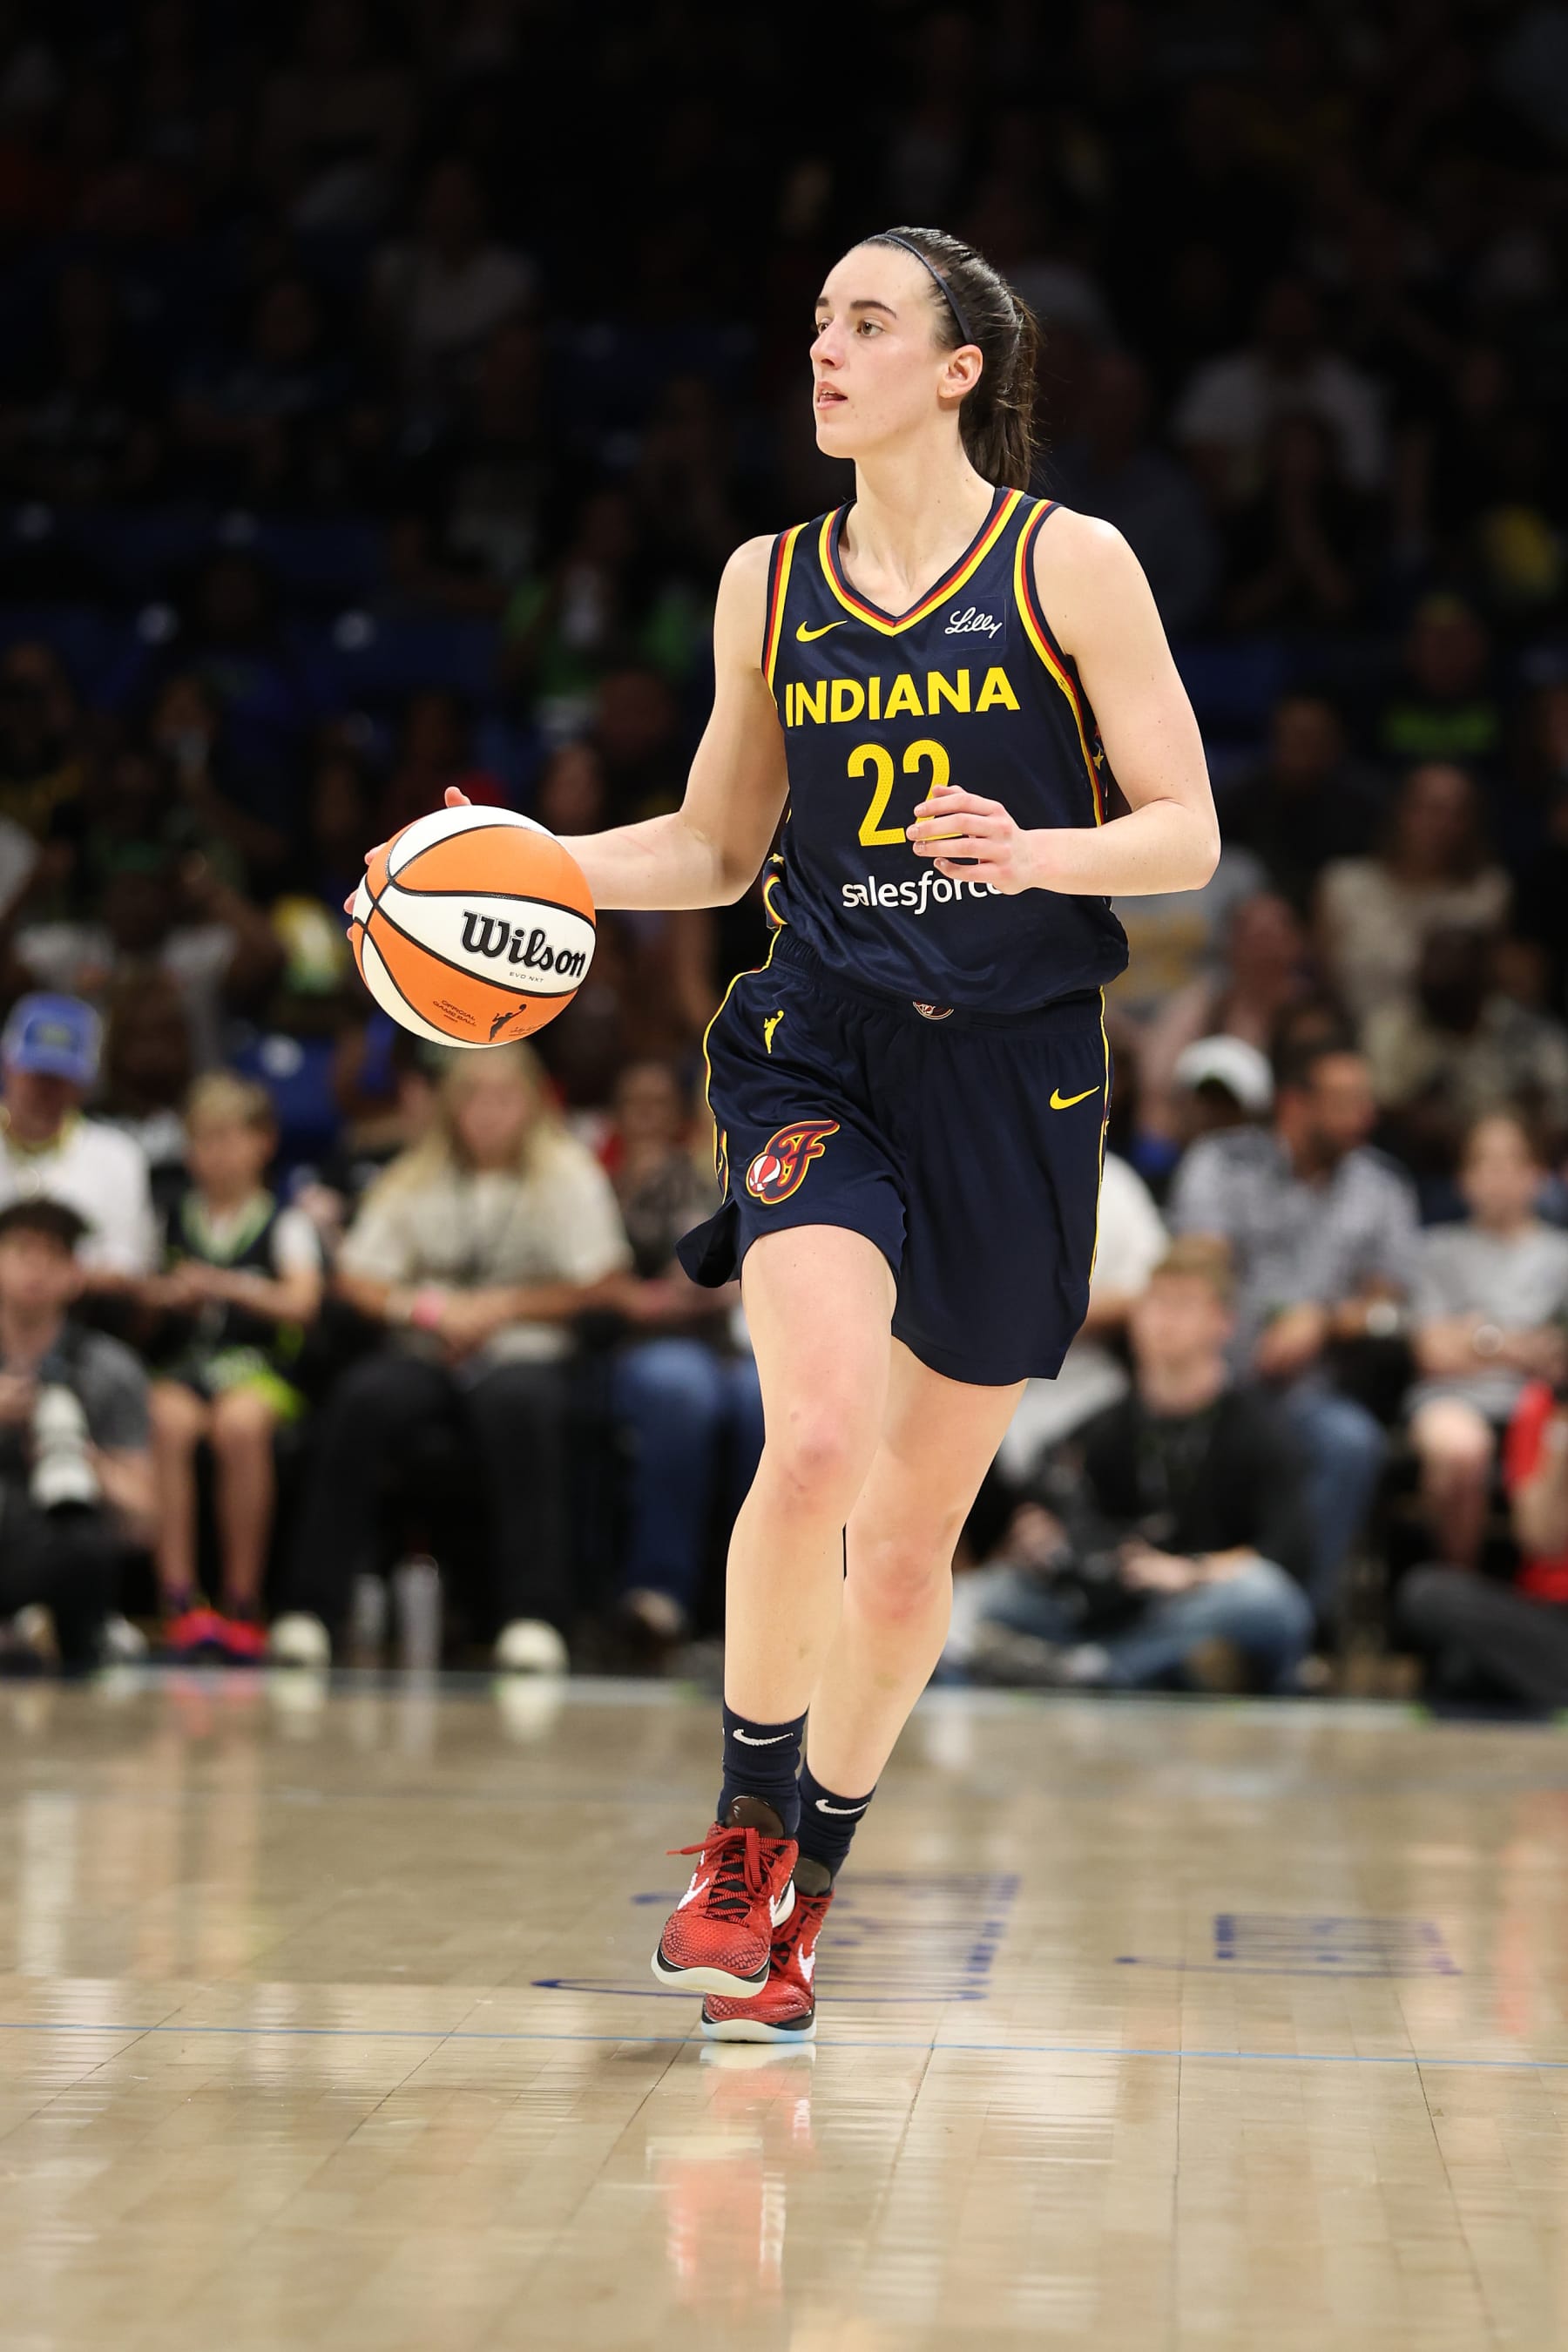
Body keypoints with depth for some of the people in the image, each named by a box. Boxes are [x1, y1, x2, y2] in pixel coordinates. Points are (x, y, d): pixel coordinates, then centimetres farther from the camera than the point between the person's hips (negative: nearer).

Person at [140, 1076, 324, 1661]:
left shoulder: (284, 1223, 9)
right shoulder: (174, 1219, 19)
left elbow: (301, 1302, -6)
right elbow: (141, 1295, 17)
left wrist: (227, 1287, -18)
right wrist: (164, 1294, -6)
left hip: (259, 1365, -2)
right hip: (180, 1364, 2)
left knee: (240, 1423, -37)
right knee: (166, 1423, -34)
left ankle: (243, 1602, -26)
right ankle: (178, 1599, -34)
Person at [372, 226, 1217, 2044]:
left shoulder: (1070, 564, -2)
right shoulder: (768, 585, 9)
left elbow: (1187, 832, -3)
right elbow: (716, 845, 18)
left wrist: (1041, 853, -23)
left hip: (1014, 1074, -1)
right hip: (821, 1053, 1)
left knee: (911, 1539, 6)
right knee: (816, 1438, -24)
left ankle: (803, 1893, 26)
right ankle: (742, 1838, -5)